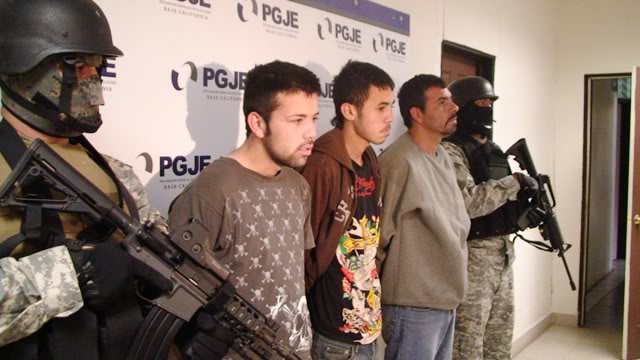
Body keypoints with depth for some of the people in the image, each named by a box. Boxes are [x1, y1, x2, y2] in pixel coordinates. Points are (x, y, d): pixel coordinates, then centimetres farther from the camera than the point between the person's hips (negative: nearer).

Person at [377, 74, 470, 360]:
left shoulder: (443, 157, 10)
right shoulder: (400, 162, -20)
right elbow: (378, 235, -17)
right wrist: (377, 291, -5)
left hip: (445, 300, 9)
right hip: (414, 306, -8)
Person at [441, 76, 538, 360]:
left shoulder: (493, 150, 15)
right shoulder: (451, 151, -12)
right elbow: (467, 202, -25)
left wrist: (527, 206, 1)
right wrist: (514, 182, -18)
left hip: (502, 254, 9)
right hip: (471, 257, -8)